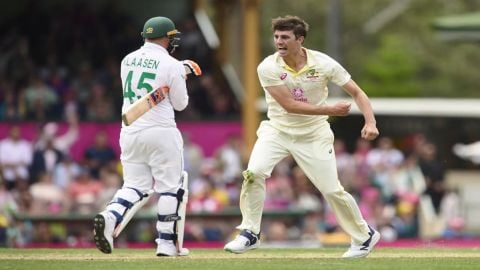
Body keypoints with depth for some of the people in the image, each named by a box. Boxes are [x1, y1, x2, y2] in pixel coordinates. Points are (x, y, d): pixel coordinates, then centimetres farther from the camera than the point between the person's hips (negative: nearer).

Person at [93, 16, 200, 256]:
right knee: (169, 187, 7)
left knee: (135, 187, 9)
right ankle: (166, 243, 7)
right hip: (161, 132, -5)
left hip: (130, 132, 5)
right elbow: (180, 104, -1)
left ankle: (109, 218, -19)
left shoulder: (127, 61, 9)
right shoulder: (171, 66, -9)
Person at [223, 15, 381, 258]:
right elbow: (289, 105, -21)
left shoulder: (324, 64, -14)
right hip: (278, 130, 0)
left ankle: (364, 235, 22)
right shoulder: (268, 68, -17)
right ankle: (249, 233, -8)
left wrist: (370, 123, -24)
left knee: (332, 190, -1)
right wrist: (330, 110, -25)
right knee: (254, 172, -23)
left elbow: (356, 93, -8)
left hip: (313, 135, 0)